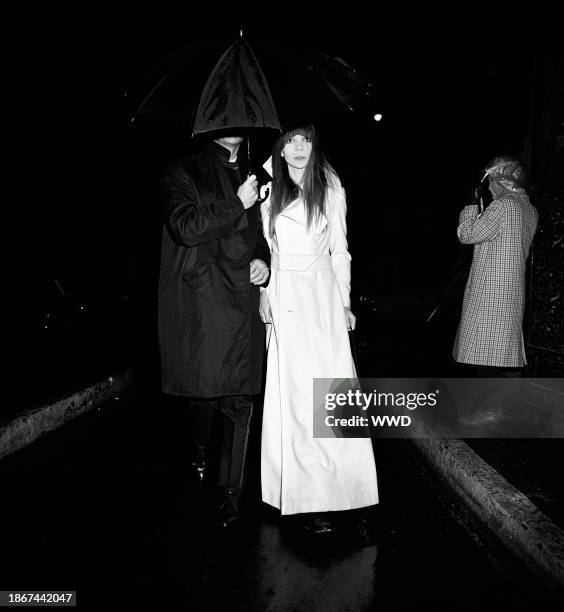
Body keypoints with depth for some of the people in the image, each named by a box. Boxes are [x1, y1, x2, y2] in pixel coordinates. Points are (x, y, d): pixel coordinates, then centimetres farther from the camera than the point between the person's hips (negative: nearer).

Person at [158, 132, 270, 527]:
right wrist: (236, 205, -8)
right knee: (203, 389, 4)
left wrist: (263, 259, 5)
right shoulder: (184, 173, 4)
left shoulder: (254, 178, 18)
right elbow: (185, 227, -11)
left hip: (244, 300, 4)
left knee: (240, 398, 2)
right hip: (201, 301, -3)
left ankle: (232, 492, 14)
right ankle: (201, 449, 38)